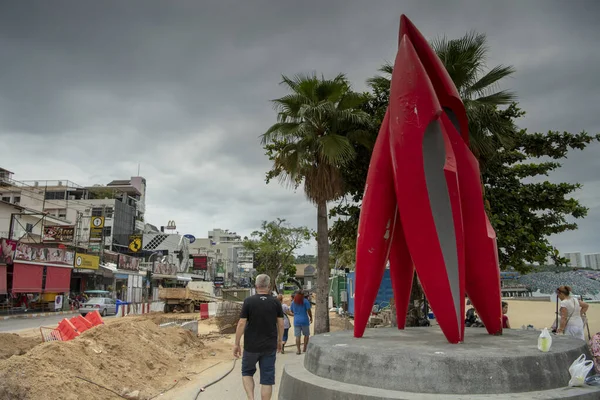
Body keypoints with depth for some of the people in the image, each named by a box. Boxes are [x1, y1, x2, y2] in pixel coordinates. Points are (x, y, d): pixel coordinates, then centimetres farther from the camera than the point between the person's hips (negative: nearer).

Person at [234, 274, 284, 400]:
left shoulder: (248, 301, -10)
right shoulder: (276, 302, -4)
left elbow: (241, 324, -11)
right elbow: (281, 324, -1)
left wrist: (237, 344, -3)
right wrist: (279, 341, 13)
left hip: (251, 346, -1)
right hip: (270, 347, 1)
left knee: (247, 372, 20)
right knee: (267, 379, 9)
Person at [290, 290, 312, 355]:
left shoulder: (293, 302, 7)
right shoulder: (305, 301, -6)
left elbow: (292, 311, 15)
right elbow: (309, 310, -10)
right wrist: (311, 318, 4)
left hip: (296, 321, 3)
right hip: (304, 320, -3)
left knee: (297, 336, 4)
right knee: (306, 335, 13)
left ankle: (298, 350, 3)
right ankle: (305, 349, 13)